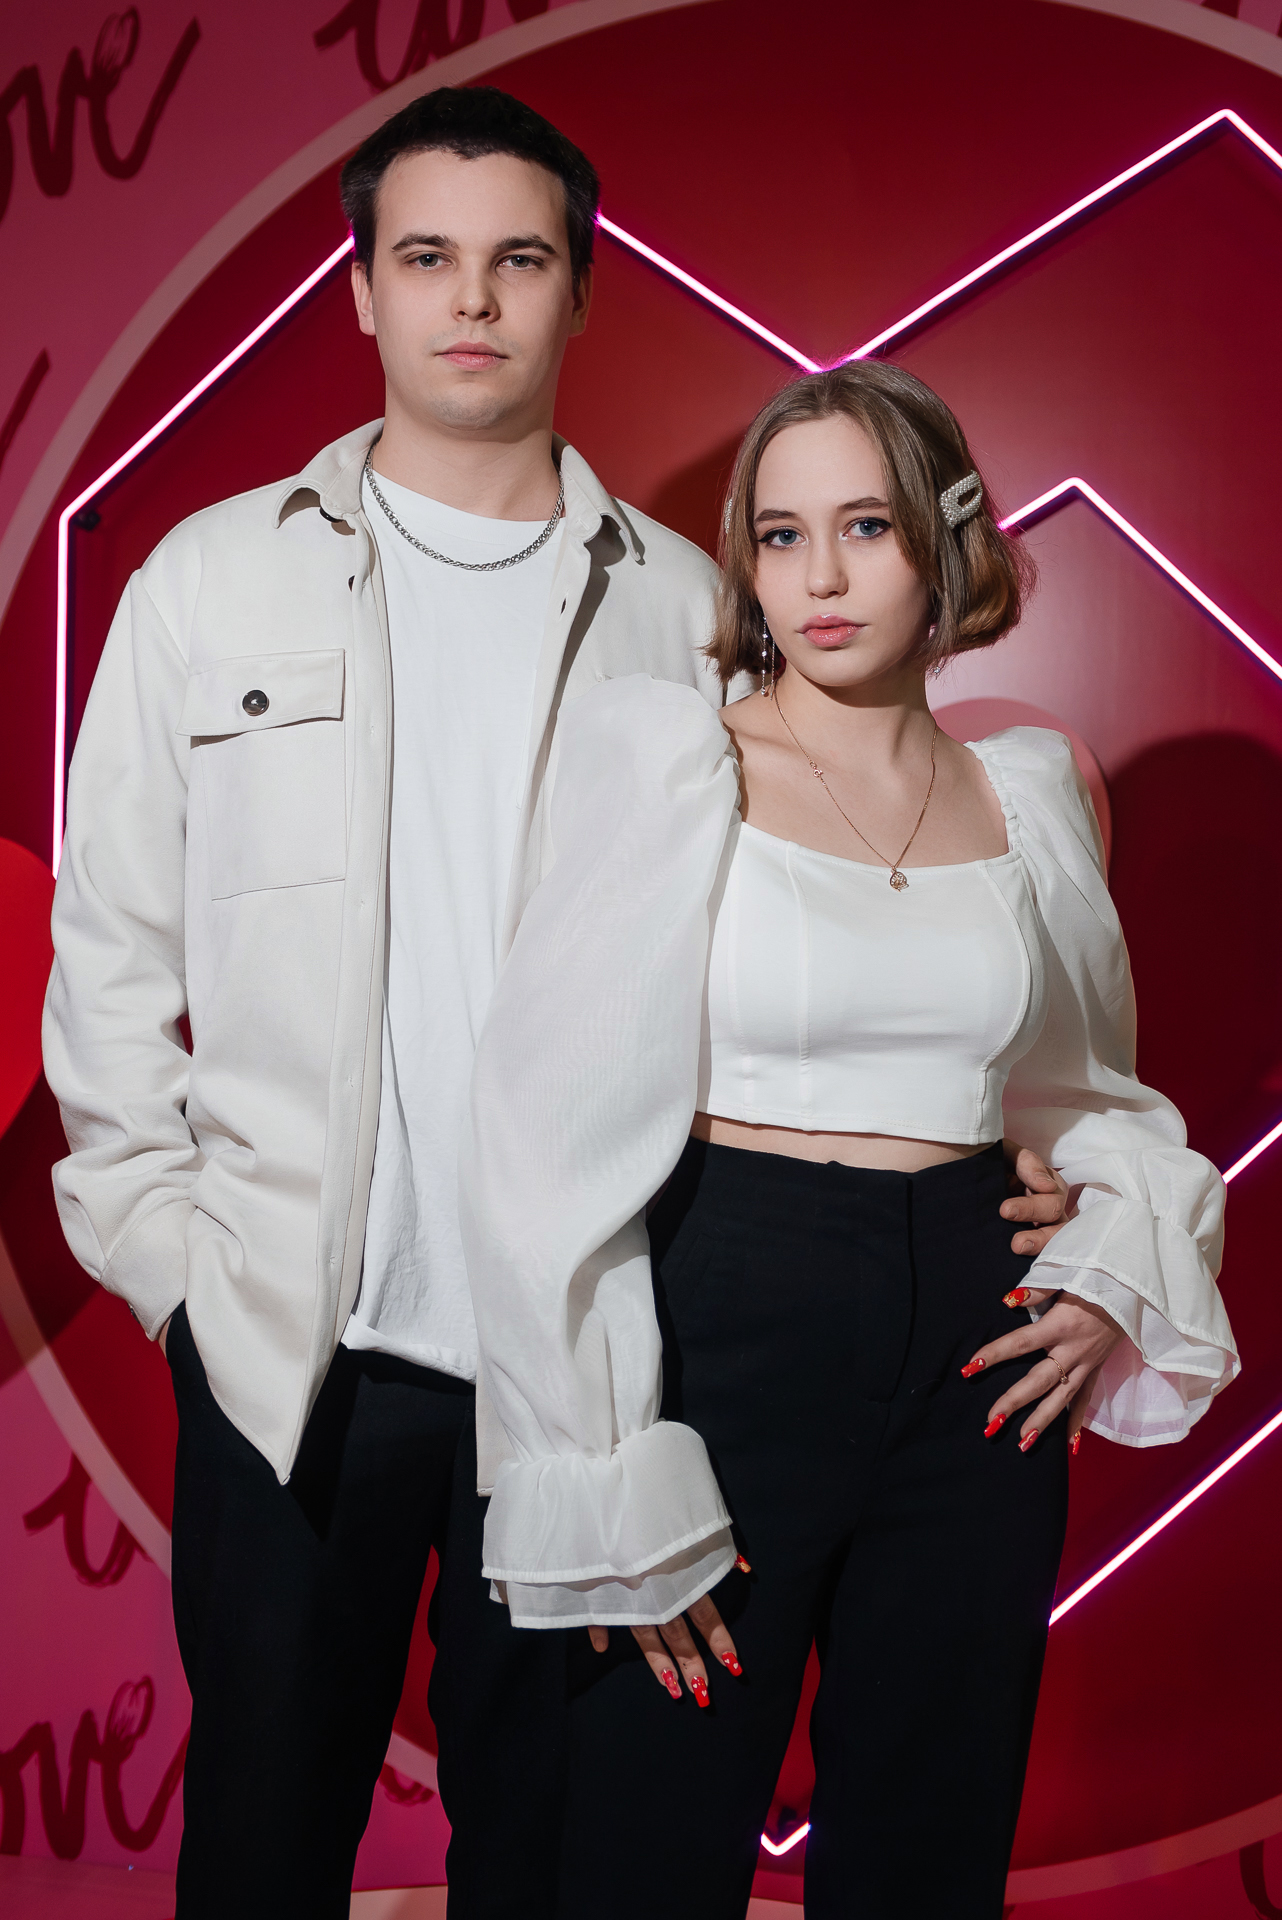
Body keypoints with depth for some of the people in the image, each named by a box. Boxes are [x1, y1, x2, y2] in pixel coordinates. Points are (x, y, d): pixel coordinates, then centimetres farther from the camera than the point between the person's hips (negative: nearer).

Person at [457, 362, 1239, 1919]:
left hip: (976, 1358, 4)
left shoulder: (1028, 788, 7)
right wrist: (611, 1487, -12)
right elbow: (560, 1135, -9)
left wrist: (1115, 1261, 2)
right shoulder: (665, 759, -6)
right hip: (729, 1326, -4)